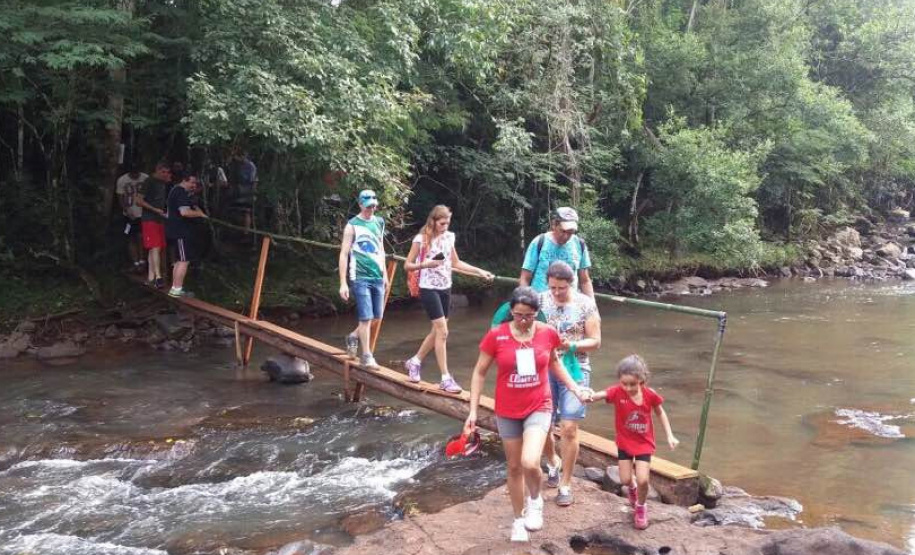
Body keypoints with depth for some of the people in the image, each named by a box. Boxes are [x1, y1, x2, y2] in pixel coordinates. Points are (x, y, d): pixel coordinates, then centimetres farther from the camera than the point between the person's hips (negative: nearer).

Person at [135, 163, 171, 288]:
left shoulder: (163, 184, 15)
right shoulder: (149, 182, -8)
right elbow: (139, 201, -13)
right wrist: (156, 210, -17)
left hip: (160, 219, 8)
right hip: (149, 219, -8)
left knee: (155, 249, 9)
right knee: (155, 248, -16)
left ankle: (150, 277, 14)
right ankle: (158, 277, -21)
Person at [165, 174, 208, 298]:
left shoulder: (176, 190, 18)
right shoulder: (181, 192, -16)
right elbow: (185, 212, -29)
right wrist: (200, 214, -16)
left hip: (177, 230, 11)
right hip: (180, 231, -11)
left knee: (179, 260, 16)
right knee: (184, 260, -9)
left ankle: (175, 287, 20)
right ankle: (177, 289, -7)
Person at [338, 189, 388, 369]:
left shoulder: (379, 222, 11)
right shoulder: (352, 225, -5)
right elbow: (344, 254, -7)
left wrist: (385, 274, 19)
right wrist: (343, 283, -12)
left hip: (377, 276, 6)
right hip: (360, 277, -6)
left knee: (377, 316, 10)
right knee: (366, 317, -6)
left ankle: (354, 336, 34)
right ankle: (367, 356, 5)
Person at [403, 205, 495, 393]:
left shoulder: (449, 237, 6)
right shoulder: (421, 239, -10)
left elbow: (456, 263, 16)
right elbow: (407, 265, -7)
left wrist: (479, 271, 9)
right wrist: (426, 264, -23)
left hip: (445, 289, 6)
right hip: (429, 289, -6)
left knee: (437, 331, 13)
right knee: (442, 331, -10)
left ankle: (415, 361, 34)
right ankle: (445, 378, -4)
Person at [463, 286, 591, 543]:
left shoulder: (548, 333, -9)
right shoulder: (496, 336, -14)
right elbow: (479, 373, -4)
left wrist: (575, 388, 6)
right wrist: (473, 411, -6)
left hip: (539, 408, 0)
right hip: (507, 412, 1)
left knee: (530, 463, -21)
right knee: (514, 467, 13)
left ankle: (535, 499, 13)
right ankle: (519, 519, 36)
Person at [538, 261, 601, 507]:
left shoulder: (585, 304, -5)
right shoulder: (541, 300, 0)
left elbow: (595, 341, -3)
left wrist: (571, 345, -20)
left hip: (575, 370, -2)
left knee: (569, 428, -6)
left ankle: (565, 484, 11)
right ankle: (553, 462, 38)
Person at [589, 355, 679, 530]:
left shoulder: (650, 394, -19)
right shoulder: (617, 391, -23)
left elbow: (660, 413, 1)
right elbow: (602, 394, -44)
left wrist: (670, 436, -2)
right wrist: (589, 396, -67)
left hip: (644, 443, 0)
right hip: (625, 442, 1)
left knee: (642, 480, -8)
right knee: (625, 479, 5)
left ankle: (641, 507, 25)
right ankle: (632, 488, 46)